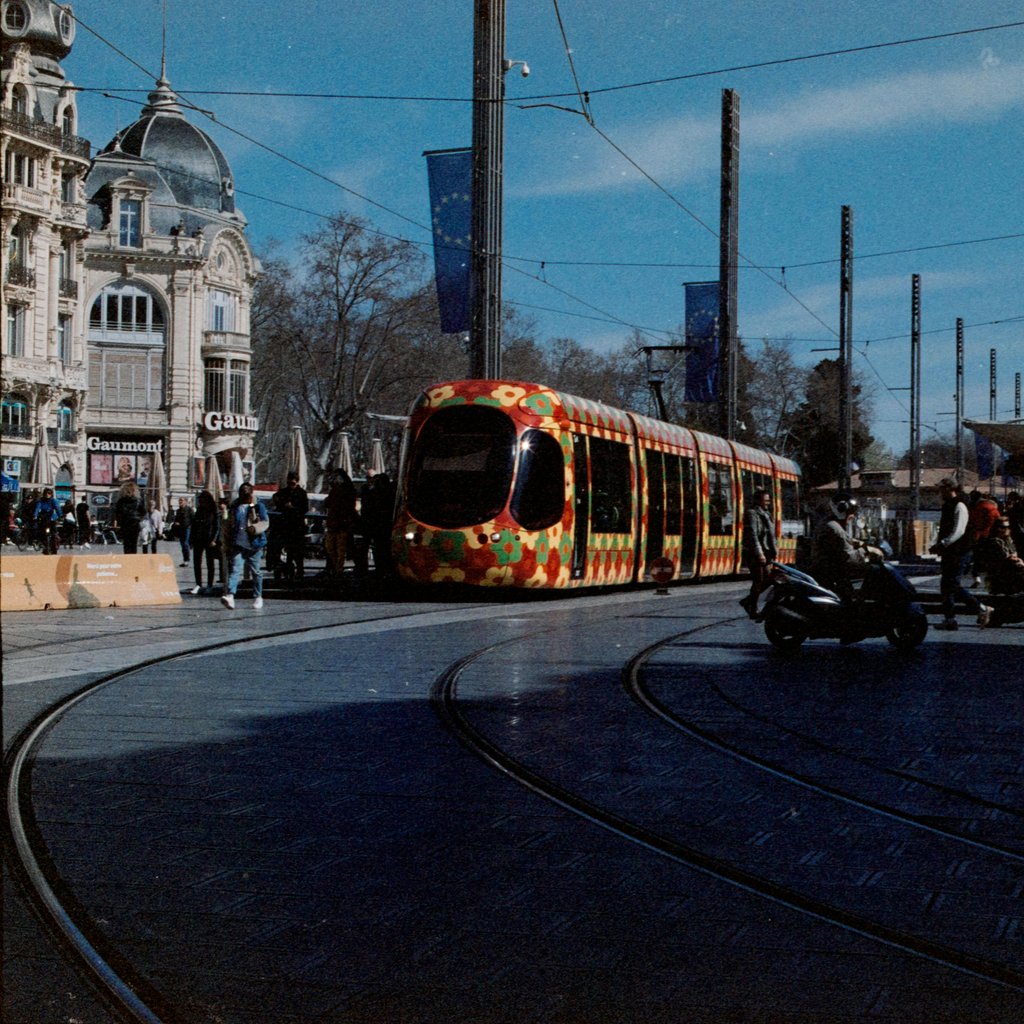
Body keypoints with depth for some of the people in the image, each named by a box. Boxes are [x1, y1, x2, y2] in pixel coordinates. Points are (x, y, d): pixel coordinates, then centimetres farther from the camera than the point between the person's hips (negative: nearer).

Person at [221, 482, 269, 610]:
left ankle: (258, 596, 21)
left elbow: (265, 522, -4)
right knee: (236, 569, -13)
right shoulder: (235, 506, 14)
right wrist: (228, 539, 19)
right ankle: (229, 595, -27)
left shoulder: (258, 506, 3)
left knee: (255, 571, 7)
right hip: (238, 543, 2)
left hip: (254, 543, -2)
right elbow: (230, 523, 24)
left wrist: (255, 528, -21)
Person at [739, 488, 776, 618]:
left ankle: (748, 601, 22)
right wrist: (759, 553, -24)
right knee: (758, 581, -6)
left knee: (767, 581, 7)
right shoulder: (752, 514, -11)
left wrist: (772, 553, 15)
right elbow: (752, 535, -19)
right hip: (754, 554, -9)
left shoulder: (765, 514, 18)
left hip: (765, 553, 9)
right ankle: (753, 611, 0)